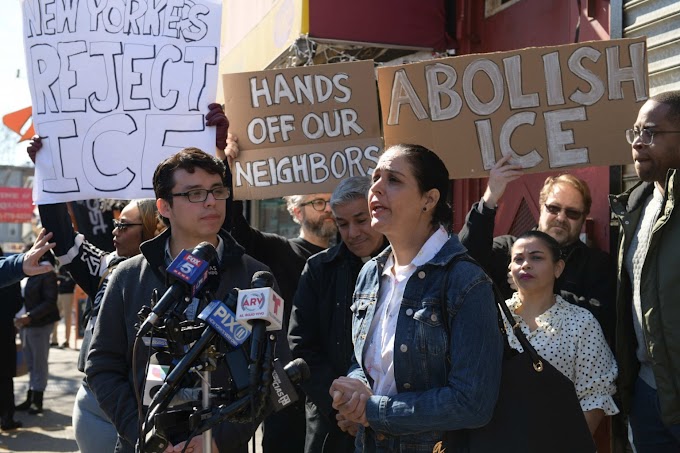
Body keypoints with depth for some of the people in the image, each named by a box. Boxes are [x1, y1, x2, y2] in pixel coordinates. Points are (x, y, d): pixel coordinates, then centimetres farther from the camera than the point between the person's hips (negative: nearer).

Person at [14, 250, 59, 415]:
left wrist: (30, 317, -24)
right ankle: (31, 397, 21)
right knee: (31, 364, 13)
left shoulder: (47, 274, -11)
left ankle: (37, 400, 10)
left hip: (40, 325, -7)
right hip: (25, 325, 7)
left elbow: (50, 302, -17)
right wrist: (20, 317, 1)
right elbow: (22, 298, 15)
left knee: (39, 364, 3)